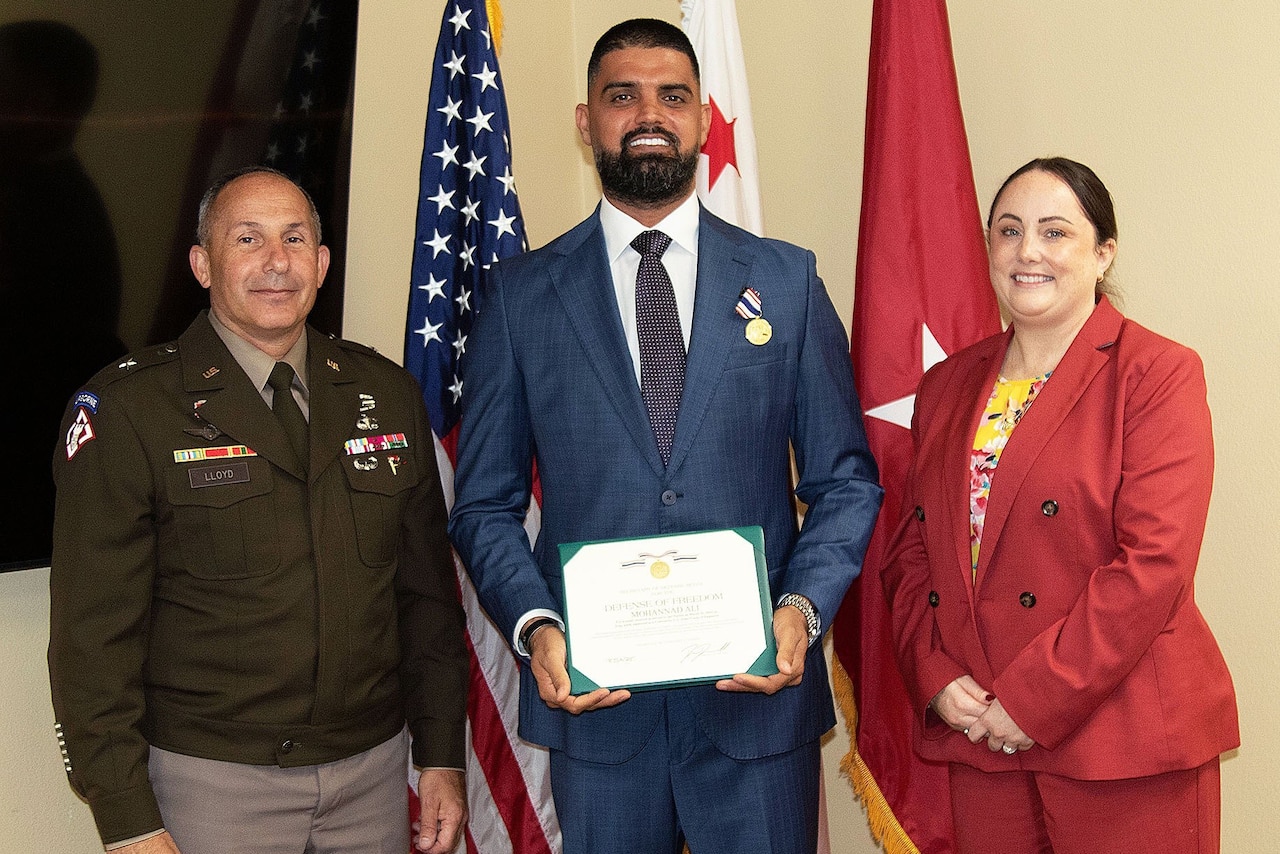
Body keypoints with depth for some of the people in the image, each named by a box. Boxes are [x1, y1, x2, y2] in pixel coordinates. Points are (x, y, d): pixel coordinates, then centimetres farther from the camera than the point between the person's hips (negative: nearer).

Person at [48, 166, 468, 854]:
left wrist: (442, 758, 8)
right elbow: (93, 635, -9)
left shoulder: (387, 394, 6)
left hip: (373, 771, 4)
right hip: (211, 783, -4)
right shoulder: (127, 409, -8)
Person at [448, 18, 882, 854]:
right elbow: (486, 502, 4)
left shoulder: (787, 280, 4)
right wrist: (535, 627, -12)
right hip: (593, 700, 0)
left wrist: (803, 610, -11)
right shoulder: (521, 293, 3)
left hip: (758, 693, 0)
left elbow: (846, 480, 5)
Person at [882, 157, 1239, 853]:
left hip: (1121, 741, -4)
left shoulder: (1157, 374, -6)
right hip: (977, 735, 5)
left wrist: (1033, 702, -16)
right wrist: (935, 678, -4)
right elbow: (910, 551, 11)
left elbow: (1154, 564, -15)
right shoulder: (947, 387, 11)